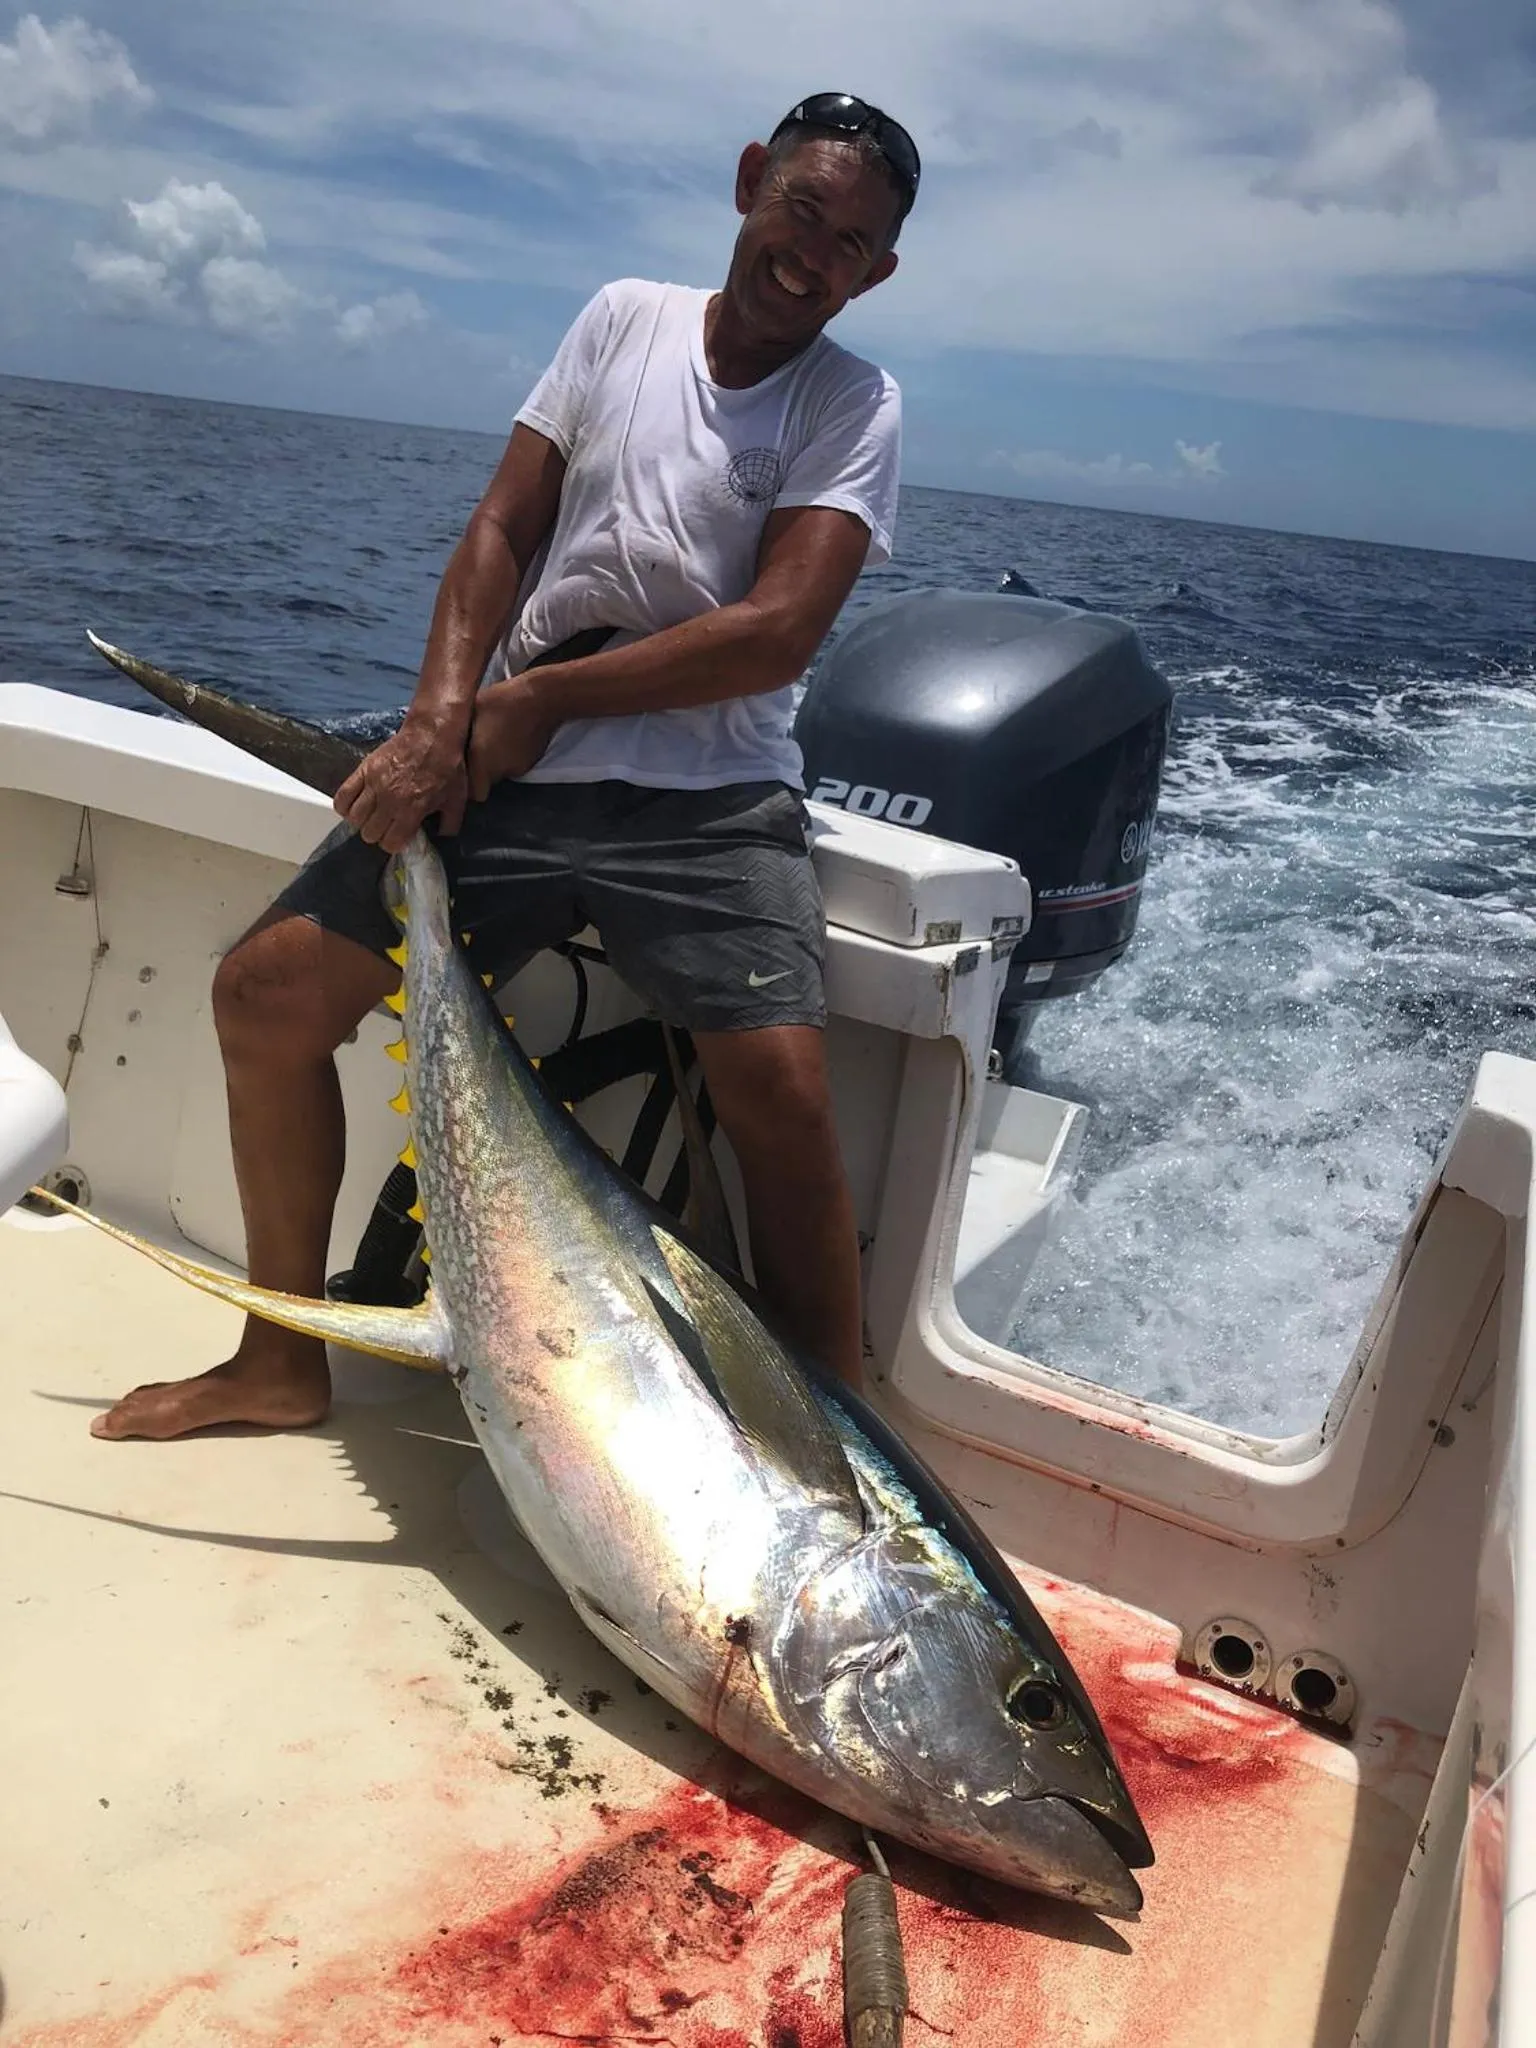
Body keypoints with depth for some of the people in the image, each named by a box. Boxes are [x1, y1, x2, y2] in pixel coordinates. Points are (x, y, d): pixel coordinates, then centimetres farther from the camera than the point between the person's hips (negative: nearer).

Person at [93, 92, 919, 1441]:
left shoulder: (856, 405, 2)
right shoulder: (627, 318, 13)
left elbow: (778, 630, -12)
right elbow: (503, 532, 8)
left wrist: (539, 699, -11)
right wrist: (440, 721, -8)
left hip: (704, 799, -3)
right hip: (506, 768, 4)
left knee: (783, 1090, -25)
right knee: (267, 991, -3)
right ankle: (284, 1362, 15)